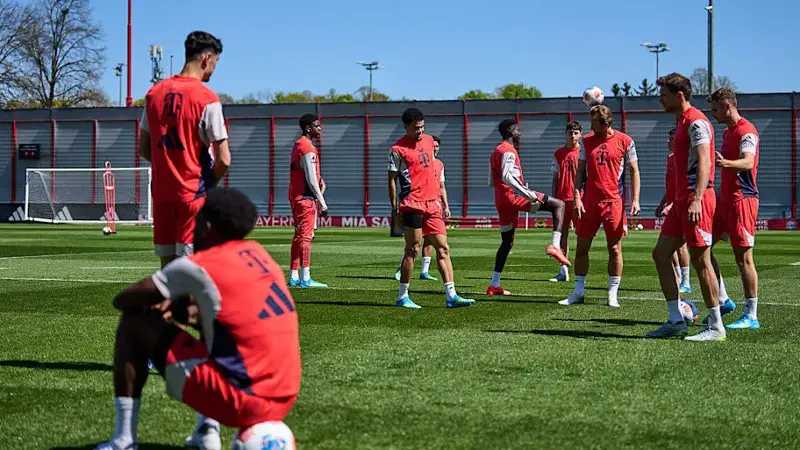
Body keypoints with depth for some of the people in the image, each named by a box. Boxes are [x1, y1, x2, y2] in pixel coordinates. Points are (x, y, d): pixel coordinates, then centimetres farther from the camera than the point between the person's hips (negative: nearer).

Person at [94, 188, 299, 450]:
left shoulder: (197, 266, -7)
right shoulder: (257, 254, 12)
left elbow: (122, 300, 2)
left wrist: (174, 305, 20)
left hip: (239, 400, -7)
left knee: (134, 322, 4)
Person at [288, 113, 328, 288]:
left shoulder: (298, 145, 16)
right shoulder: (308, 149, -14)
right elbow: (311, 180, -17)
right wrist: (322, 203, -14)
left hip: (295, 196, 10)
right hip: (305, 197, -10)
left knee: (299, 236, 12)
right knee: (305, 236, -9)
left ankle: (293, 276, 14)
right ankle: (305, 278, -10)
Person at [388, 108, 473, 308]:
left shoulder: (428, 140, 14)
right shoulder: (398, 149, -6)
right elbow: (392, 180, -4)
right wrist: (394, 208, -8)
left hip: (431, 203, 7)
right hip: (412, 204, -7)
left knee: (443, 248, 2)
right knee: (413, 250, -4)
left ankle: (451, 296, 1)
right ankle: (402, 297, 5)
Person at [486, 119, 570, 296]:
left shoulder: (496, 151, 20)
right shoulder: (508, 150, -9)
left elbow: (493, 181, 24)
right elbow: (506, 177, -24)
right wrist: (528, 194, -27)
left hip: (501, 200, 10)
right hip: (514, 195, -10)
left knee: (507, 242, 16)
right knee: (559, 205, -8)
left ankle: (494, 285, 14)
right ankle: (555, 246, -23)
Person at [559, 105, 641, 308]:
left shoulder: (625, 141, -1)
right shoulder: (587, 141, 7)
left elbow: (634, 171, 3)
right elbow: (580, 171, 10)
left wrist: (635, 199, -5)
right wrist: (577, 197, -1)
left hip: (614, 201, -3)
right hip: (589, 200, 3)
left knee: (614, 248, 2)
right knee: (582, 247, 4)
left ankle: (613, 294, 9)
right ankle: (578, 292, 14)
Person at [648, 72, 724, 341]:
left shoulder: (696, 122, -12)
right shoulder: (682, 121, 19)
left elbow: (704, 163, -22)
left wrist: (696, 200, -31)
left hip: (696, 200, -10)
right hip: (682, 200, 10)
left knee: (700, 261, -6)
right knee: (660, 254, 8)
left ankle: (716, 327, 2)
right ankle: (676, 321, 12)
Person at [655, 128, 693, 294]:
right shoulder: (670, 158, 15)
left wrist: (671, 205, -24)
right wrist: (662, 204, 22)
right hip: (672, 207, 9)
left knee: (680, 244, -6)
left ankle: (686, 283, 0)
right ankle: (679, 279, 19)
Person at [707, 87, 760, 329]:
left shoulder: (746, 131, -13)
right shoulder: (727, 132, 17)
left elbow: (748, 163, -29)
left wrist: (726, 163, -47)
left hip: (742, 199, -10)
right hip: (725, 199, 10)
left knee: (743, 257, -7)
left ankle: (751, 316, -1)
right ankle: (723, 300, 16)